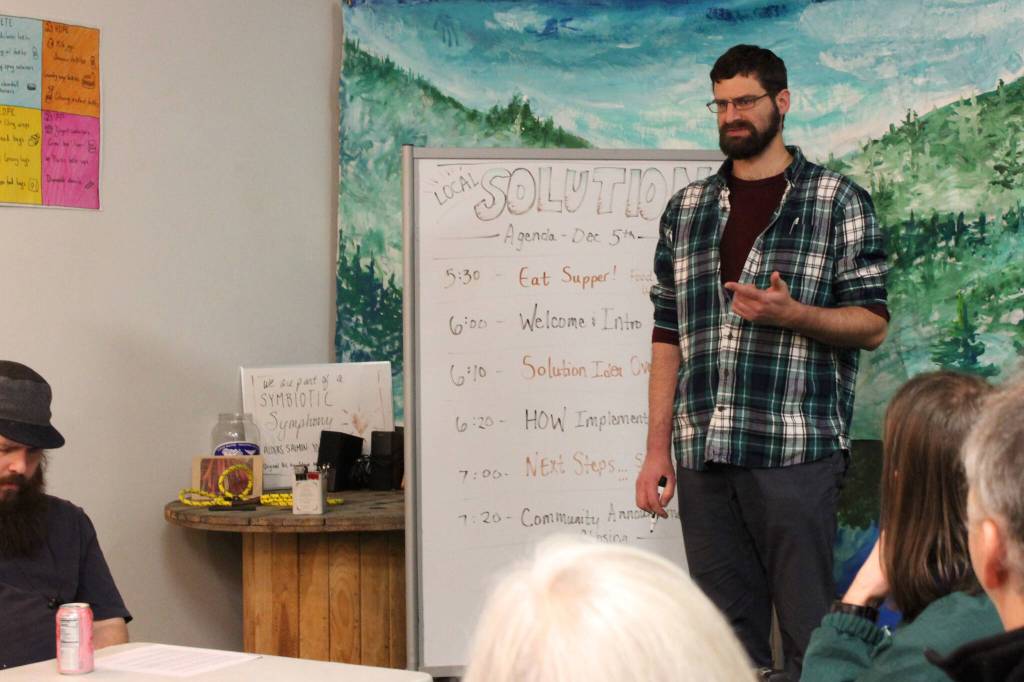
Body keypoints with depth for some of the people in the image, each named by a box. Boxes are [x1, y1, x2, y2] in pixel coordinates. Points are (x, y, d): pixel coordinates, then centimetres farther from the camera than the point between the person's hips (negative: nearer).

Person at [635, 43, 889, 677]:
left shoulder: (839, 202, 4)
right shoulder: (687, 209, 16)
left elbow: (873, 325, 2)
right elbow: (668, 335, 15)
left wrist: (793, 314, -17)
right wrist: (657, 448, 8)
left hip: (796, 453, -4)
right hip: (702, 457, 4)